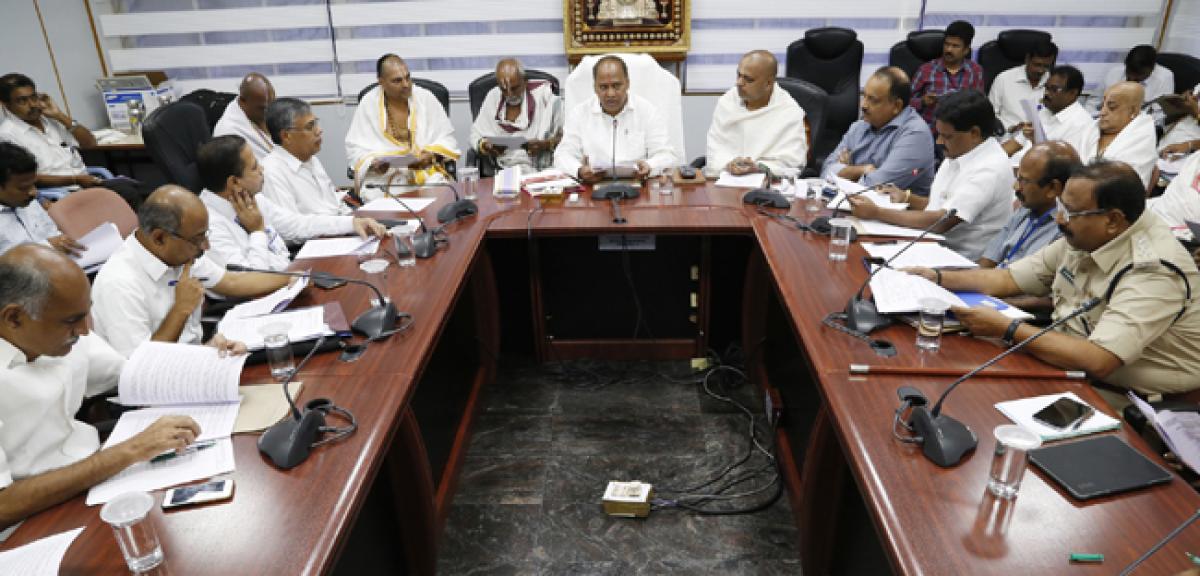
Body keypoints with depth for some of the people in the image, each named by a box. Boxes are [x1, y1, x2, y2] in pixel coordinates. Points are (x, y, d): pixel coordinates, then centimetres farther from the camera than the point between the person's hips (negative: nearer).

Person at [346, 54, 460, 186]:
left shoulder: (426, 97, 4)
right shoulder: (368, 103, 3)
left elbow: (447, 138, 7)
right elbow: (355, 147, 4)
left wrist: (432, 155, -13)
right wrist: (372, 163, -16)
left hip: (426, 171, 1)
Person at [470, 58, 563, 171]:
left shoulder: (545, 96, -2)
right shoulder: (493, 97, 8)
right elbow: (476, 135, 13)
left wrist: (544, 145, -20)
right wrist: (487, 146, -9)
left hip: (540, 171, -2)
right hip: (501, 172, 2)